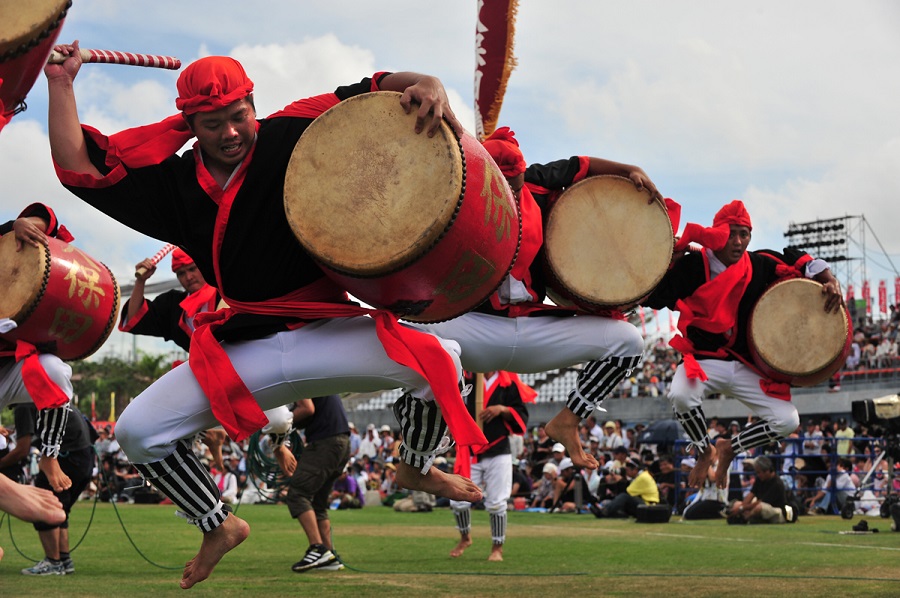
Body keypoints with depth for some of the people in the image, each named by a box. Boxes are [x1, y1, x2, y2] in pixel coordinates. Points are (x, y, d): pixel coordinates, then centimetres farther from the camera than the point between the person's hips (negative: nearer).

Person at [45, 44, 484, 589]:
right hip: (241, 351, 3)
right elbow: (79, 167, 3)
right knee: (137, 431, -10)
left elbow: (373, 90, -5)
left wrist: (428, 86, -26)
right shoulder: (173, 182, 6)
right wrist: (62, 85, 1)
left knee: (440, 358, -25)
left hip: (327, 332, -2)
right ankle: (219, 527, 17)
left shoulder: (292, 138, -2)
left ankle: (417, 467, 10)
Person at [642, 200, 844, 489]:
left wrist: (830, 282, -6)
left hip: (747, 365, 3)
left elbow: (804, 262, 12)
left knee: (787, 421, -9)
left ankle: (730, 448, 20)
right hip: (703, 360, -3)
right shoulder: (691, 266, -9)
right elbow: (649, 296, -12)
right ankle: (705, 451, -3)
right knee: (680, 395, -36)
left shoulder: (761, 265, 1)